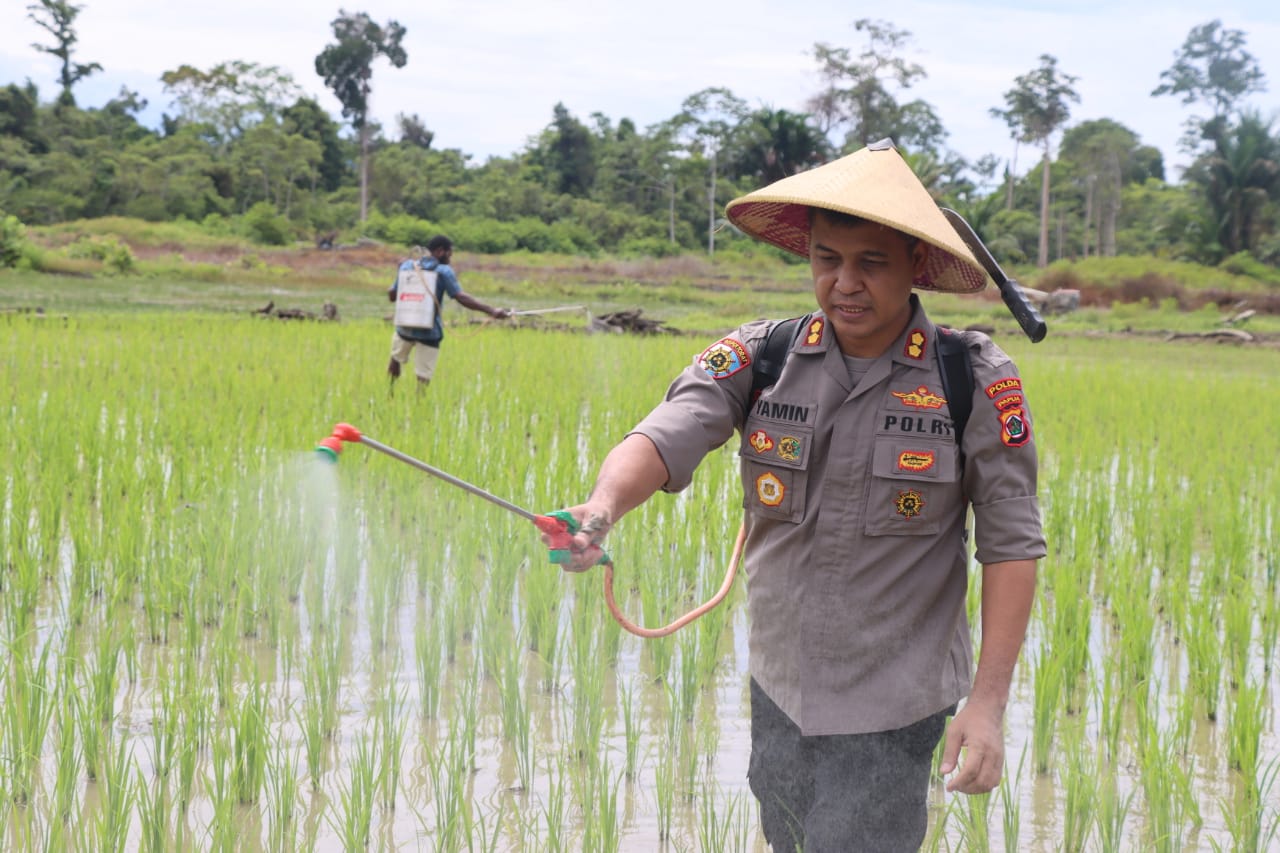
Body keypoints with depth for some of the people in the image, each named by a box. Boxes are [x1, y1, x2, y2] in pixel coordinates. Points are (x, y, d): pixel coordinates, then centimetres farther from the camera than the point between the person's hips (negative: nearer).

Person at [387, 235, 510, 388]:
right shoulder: (444, 271, -8)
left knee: (396, 359, 29)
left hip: (405, 328, 4)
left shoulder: (407, 266, 3)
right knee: (424, 377, 1)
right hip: (429, 333, -3)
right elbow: (461, 297, -19)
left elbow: (392, 295, 7)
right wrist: (491, 311, -24)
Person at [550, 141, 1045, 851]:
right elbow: (663, 439, -21)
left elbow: (1011, 544, -9)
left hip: (891, 708, -4)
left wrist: (988, 702, -14)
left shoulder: (976, 383, -11)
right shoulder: (759, 358, -6)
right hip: (779, 689, 4)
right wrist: (602, 507, -44)